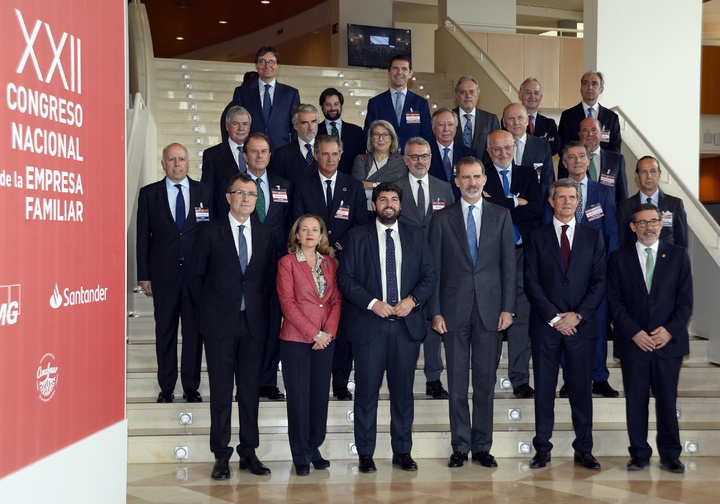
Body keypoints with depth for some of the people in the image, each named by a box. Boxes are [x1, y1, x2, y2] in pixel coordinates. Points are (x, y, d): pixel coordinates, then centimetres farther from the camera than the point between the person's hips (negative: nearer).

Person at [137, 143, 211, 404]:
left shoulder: (204, 191, 5)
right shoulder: (149, 194, 4)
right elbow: (143, 236, 3)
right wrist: (144, 275, -1)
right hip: (163, 273, 0)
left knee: (195, 330, 5)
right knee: (165, 332, 7)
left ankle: (191, 387, 15)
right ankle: (166, 387, 17)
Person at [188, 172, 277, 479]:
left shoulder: (266, 235, 10)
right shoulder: (210, 233, 1)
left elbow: (271, 277, 12)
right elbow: (197, 276, 4)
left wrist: (261, 309, 3)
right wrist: (207, 312, 1)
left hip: (254, 323, 3)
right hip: (220, 324, -2)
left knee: (251, 389, 7)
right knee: (221, 391, 2)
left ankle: (248, 452, 15)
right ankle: (221, 455, 8)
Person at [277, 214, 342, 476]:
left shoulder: (329, 263, 11)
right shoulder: (287, 262, -2)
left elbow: (337, 300, 8)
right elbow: (287, 302, -9)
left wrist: (329, 331, -7)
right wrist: (314, 333, -13)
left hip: (325, 340, 4)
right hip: (295, 339, -4)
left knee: (320, 395, 7)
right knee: (298, 397, 0)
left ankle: (314, 448, 19)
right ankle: (300, 455, 10)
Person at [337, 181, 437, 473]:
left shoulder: (415, 237, 12)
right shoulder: (358, 236, 5)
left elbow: (430, 276, 9)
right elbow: (345, 278, -1)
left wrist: (412, 300, -8)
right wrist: (372, 303, -12)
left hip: (407, 323, 2)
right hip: (369, 323, -2)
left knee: (403, 390, 7)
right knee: (367, 391, 1)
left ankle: (402, 452, 17)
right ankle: (365, 454, 10)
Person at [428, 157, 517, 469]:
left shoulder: (501, 216, 8)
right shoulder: (442, 218, 5)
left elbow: (508, 264, 5)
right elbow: (434, 267, 3)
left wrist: (508, 308, -2)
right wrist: (435, 311, -4)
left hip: (490, 309, 1)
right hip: (455, 310, 0)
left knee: (486, 382, 5)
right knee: (457, 382, 4)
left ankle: (482, 446, 15)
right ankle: (460, 446, 13)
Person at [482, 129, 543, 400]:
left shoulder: (528, 173, 11)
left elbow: (537, 208, -4)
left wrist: (500, 207, -8)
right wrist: (515, 202, -8)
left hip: (522, 252, 2)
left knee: (522, 315, 0)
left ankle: (520, 378, 7)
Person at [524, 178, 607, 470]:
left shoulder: (593, 237, 10)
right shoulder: (536, 238, 6)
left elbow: (599, 282, 4)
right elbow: (531, 282, 0)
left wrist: (578, 315, -8)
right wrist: (554, 317, -9)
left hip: (581, 324, 1)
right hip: (545, 325, 0)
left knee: (581, 388, 3)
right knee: (544, 388, 3)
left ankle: (583, 450, 11)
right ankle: (542, 448, 10)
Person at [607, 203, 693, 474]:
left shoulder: (678, 255, 7)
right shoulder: (619, 259, 5)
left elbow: (685, 300, 3)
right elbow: (615, 301, 0)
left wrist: (670, 330, -10)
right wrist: (634, 332, -10)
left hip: (668, 340, 0)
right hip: (633, 341, 0)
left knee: (667, 399, 4)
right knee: (636, 400, 4)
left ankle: (670, 454, 14)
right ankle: (639, 453, 13)